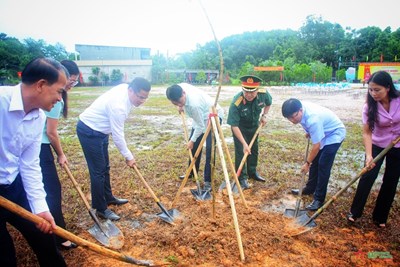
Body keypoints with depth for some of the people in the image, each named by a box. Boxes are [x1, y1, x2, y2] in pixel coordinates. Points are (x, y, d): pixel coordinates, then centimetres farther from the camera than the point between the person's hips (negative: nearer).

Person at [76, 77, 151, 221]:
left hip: (99, 130, 10)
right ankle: (101, 209, 9)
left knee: (105, 167, 18)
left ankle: (108, 197, 34)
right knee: (98, 171, -4)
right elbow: (117, 135, -24)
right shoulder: (118, 105, -33)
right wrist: (129, 156, -13)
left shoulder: (125, 89, -5)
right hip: (89, 132, -10)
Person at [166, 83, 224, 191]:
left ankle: (208, 181, -6)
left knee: (209, 149, -14)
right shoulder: (180, 87, -21)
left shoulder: (194, 104, -41)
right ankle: (192, 172, 31)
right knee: (194, 145, 14)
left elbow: (200, 126, -29)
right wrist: (181, 106, -6)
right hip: (200, 116, 9)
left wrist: (192, 140, -17)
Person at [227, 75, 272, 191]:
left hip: (254, 126, 5)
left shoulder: (264, 94, -27)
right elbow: (234, 125, -33)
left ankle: (252, 172, 38)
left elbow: (268, 103, 1)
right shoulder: (236, 103, -39)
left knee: (254, 150, 17)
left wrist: (264, 115, -12)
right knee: (241, 152, -9)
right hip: (240, 128, -5)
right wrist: (244, 143, -34)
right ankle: (242, 178, 7)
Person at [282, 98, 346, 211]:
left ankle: (319, 199, -1)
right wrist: (309, 132, 8)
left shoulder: (313, 119, -40)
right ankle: (310, 188, 29)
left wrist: (307, 163, -19)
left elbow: (316, 146, -30)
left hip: (334, 134, -9)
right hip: (322, 133, 9)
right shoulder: (299, 107, -18)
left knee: (323, 166, -11)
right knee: (314, 162, 13)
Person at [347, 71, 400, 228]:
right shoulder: (369, 107, -20)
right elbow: (366, 132, -21)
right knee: (368, 176, -6)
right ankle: (355, 212, 9)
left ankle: (380, 217, 23)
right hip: (377, 145, -1)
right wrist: (368, 155, -31)